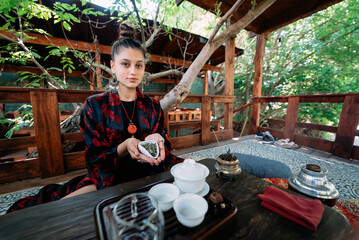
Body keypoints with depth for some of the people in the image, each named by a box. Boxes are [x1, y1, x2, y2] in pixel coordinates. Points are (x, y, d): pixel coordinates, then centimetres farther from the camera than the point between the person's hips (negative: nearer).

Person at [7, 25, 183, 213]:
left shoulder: (153, 107, 2)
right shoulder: (95, 106, -2)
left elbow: (164, 149, 3)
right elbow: (95, 159, -6)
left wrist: (157, 141, -22)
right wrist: (126, 146, -26)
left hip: (149, 176, 3)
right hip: (108, 179, -1)